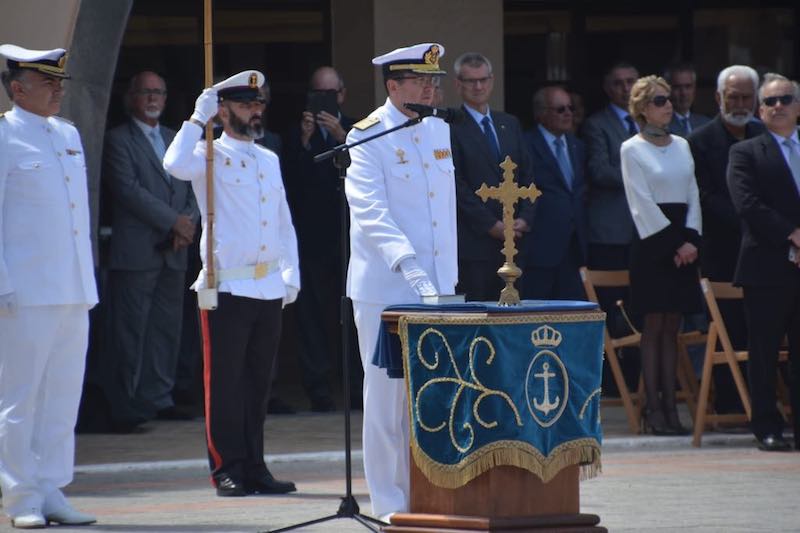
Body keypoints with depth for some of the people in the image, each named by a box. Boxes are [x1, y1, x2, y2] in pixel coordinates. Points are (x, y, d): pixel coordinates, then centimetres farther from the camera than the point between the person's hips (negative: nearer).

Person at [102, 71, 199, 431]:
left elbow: (192, 189, 16)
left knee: (167, 328, 6)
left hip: (173, 252, 6)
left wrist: (189, 222, -4)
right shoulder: (119, 139, -2)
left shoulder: (176, 140, 19)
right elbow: (129, 189, -12)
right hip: (136, 250, -6)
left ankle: (158, 399, 13)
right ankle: (125, 406, -5)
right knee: (130, 330, -7)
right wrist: (174, 221, -13)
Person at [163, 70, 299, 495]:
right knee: (225, 382, -3)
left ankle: (254, 468, 15)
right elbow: (176, 165, -25)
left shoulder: (269, 160, 17)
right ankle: (227, 471, 2)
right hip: (226, 286, -6)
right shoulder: (210, 156, -2)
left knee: (258, 381, 9)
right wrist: (198, 119, -16)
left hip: (269, 289, 6)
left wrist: (291, 274, 14)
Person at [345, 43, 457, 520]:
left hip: (438, 284, 6)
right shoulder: (368, 137, -9)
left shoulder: (440, 130, 12)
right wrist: (406, 263, -32)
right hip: (386, 288, -6)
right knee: (388, 395, -2)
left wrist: (452, 274, 16)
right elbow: (370, 210, -19)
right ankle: (391, 504, 4)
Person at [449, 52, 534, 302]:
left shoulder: (509, 124, 18)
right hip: (473, 241, -6)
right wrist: (491, 225, -11)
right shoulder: (451, 127, -3)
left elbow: (527, 176, 17)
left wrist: (524, 219, 1)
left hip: (512, 241, 6)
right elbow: (457, 185, -8)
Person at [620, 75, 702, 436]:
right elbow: (642, 203, -8)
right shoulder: (632, 149, -3)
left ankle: (670, 405, 6)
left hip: (682, 241, 5)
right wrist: (673, 243, -12)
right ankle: (653, 408, -3)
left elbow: (692, 195, 11)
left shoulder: (681, 145, 13)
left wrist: (691, 240, -4)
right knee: (654, 326, -4)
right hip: (652, 240, -5)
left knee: (671, 327, 5)